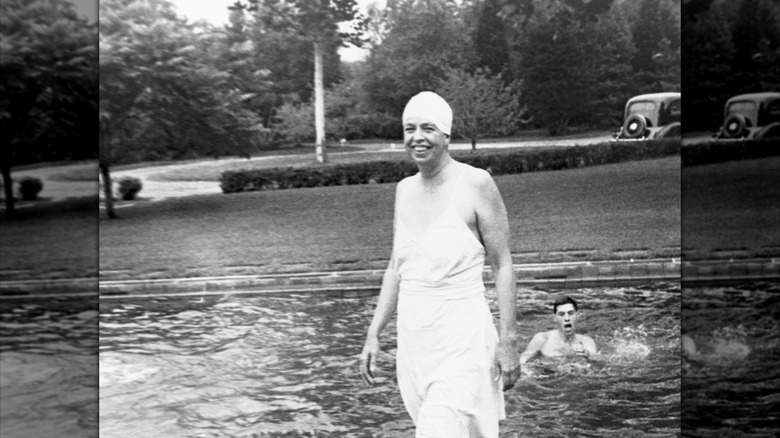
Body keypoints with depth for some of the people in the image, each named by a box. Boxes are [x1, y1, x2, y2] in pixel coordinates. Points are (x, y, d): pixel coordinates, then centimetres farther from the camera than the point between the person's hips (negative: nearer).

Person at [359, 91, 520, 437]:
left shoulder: (475, 184, -9)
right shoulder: (405, 189, 9)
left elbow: (502, 266, -7)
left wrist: (509, 340, -11)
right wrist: (374, 334, 12)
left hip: (462, 340, -6)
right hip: (412, 340, 6)